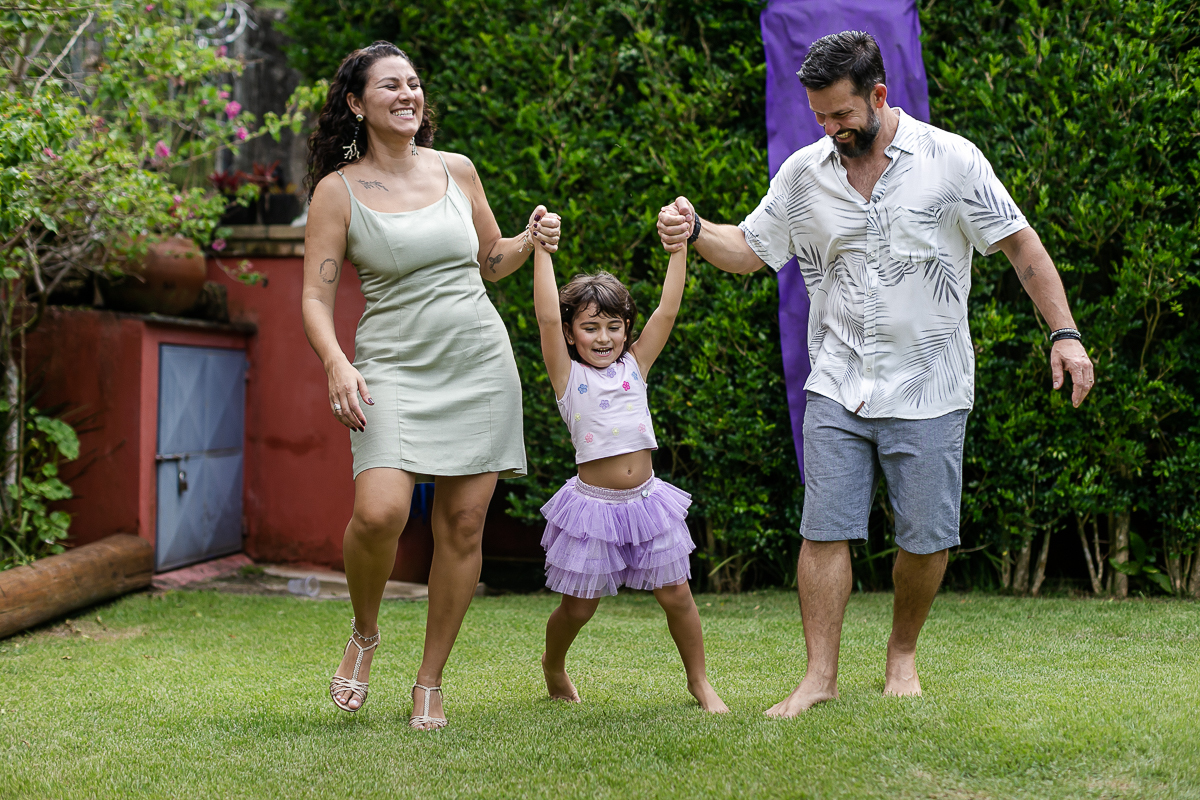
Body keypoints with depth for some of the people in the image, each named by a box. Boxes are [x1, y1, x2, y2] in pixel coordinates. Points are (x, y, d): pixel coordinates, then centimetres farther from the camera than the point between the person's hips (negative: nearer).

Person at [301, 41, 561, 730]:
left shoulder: (457, 170, 9)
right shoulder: (338, 190, -1)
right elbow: (317, 297, -4)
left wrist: (532, 242, 2)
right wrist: (337, 364, -20)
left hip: (479, 362, 3)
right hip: (393, 365, -3)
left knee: (463, 523, 1)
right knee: (380, 511, -22)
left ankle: (431, 683, 13)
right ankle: (365, 633, 8)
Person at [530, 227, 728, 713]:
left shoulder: (635, 365, 7)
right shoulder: (568, 376, -3)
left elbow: (667, 311, 0)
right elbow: (547, 318, -16)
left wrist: (678, 246, -6)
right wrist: (542, 250, -20)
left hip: (646, 499, 3)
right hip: (593, 504, -3)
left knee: (675, 595, 4)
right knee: (578, 607, 7)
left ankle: (698, 680, 21)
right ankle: (553, 666, 35)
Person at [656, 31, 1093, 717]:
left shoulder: (951, 160, -6)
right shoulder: (804, 173, 3)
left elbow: (1023, 246, -2)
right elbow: (749, 249, 12)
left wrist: (1064, 333, -9)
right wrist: (695, 231, -9)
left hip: (928, 389, -2)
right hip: (838, 386, 2)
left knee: (926, 537, 3)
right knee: (825, 531, -4)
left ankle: (903, 655, 25)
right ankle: (821, 674, 4)